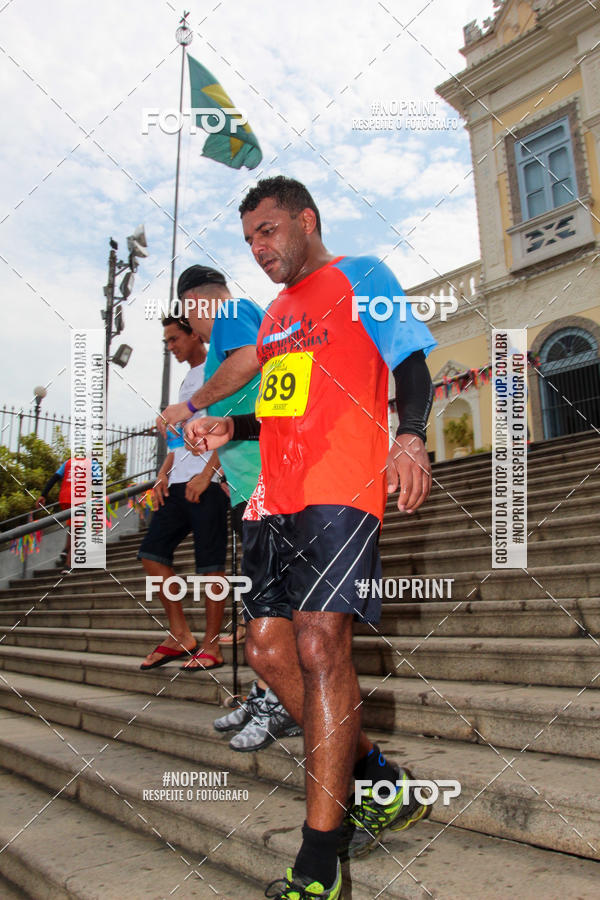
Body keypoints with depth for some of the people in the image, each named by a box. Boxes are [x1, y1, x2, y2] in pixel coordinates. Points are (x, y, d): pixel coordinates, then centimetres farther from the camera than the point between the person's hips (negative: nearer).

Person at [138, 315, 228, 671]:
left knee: (210, 562, -4)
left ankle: (212, 645, 6)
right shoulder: (187, 381, 24)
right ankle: (180, 635, 12)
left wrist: (206, 475, -17)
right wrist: (164, 473, 11)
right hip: (179, 483, 9)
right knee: (152, 551, 4)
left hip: (207, 483, -9)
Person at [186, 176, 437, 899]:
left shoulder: (360, 275, 7)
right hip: (276, 500, 8)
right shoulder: (275, 314, 27)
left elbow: (411, 365, -3)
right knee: (267, 648, 3)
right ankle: (379, 784, 22)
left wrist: (410, 435, -22)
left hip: (342, 491, -8)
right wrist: (229, 429, 12)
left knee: (319, 644, -17)